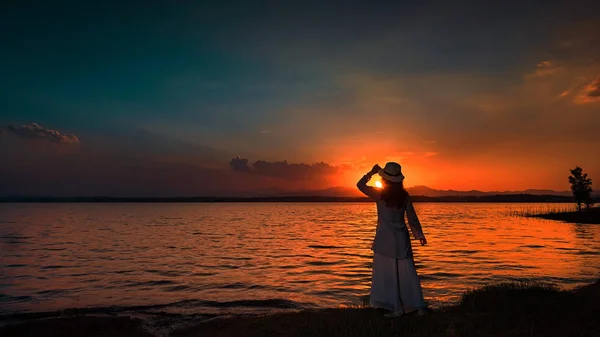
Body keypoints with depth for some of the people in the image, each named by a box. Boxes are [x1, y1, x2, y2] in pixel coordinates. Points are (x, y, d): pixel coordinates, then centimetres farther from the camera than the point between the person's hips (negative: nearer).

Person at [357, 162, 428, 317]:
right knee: (407, 273, 11)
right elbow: (412, 218, 5)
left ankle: (396, 308, 6)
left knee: (388, 274, 4)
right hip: (402, 239, 4)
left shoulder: (380, 194, -9)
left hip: (385, 239, -4)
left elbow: (360, 185, 4)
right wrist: (420, 235, 14)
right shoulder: (404, 196, 1)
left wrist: (371, 172, 11)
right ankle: (419, 306, 14)